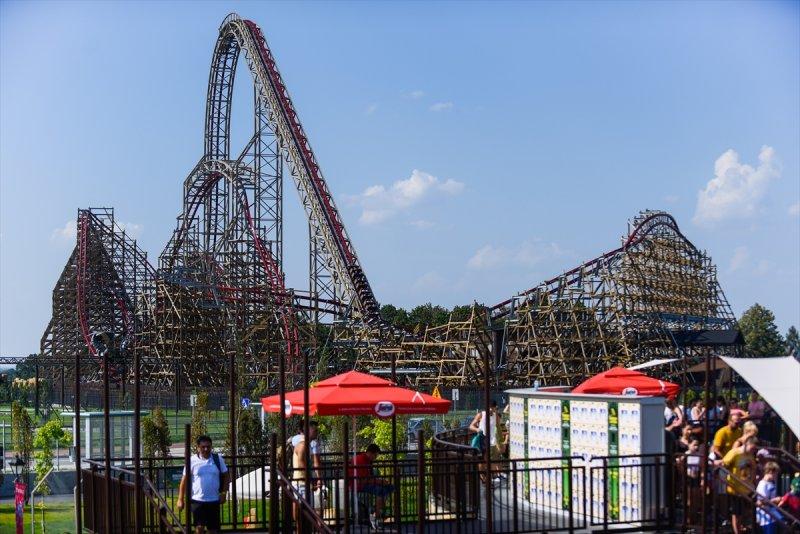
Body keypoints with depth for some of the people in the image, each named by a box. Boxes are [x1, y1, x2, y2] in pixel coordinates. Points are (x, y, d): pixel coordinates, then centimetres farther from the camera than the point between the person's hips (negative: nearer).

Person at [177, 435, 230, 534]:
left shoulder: (218, 459, 2)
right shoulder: (192, 460, -4)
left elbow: (226, 476, 9)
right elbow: (184, 480, 0)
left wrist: (224, 493, 0)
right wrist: (180, 499, -2)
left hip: (214, 500, 2)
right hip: (197, 500, -2)